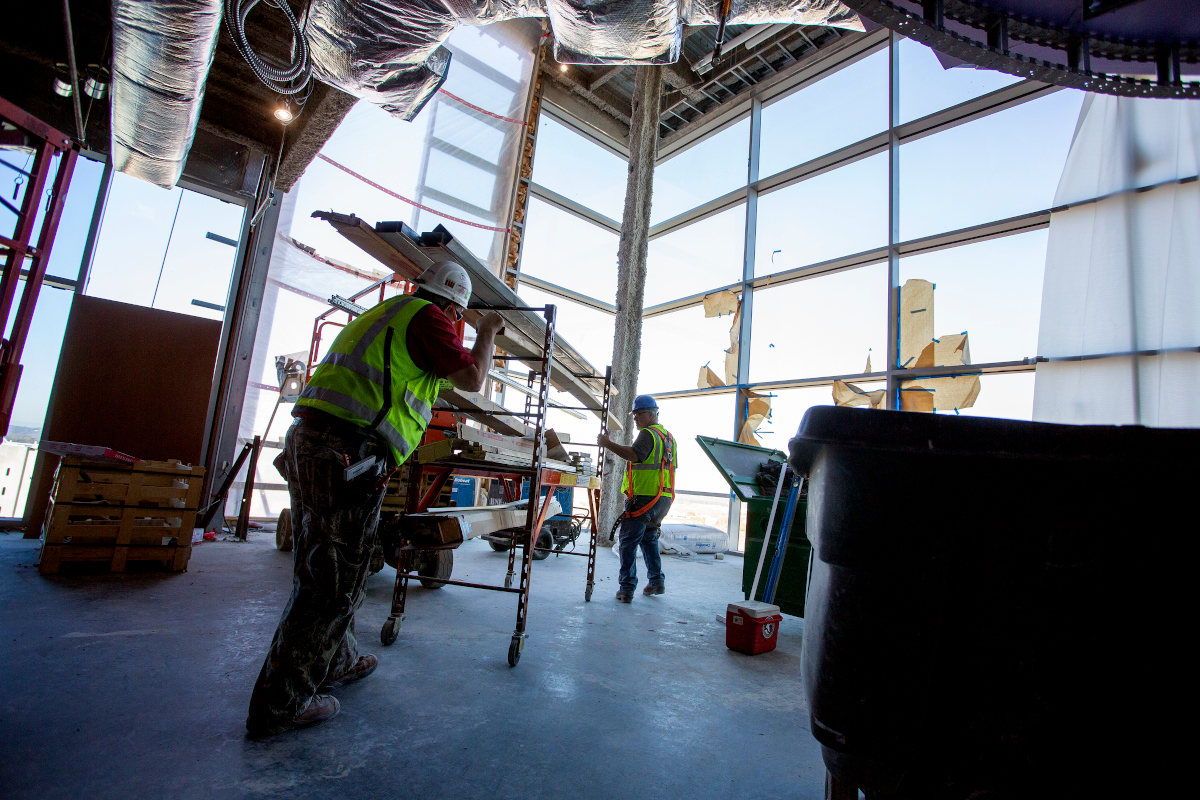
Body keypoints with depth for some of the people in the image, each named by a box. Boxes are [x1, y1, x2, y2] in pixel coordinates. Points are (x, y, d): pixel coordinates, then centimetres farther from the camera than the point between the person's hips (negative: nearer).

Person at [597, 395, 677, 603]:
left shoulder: (648, 434, -11)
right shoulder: (669, 437, 18)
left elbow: (633, 454, -28)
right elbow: (673, 466, 24)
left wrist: (608, 444, -26)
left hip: (644, 498, -9)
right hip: (663, 499, 9)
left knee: (629, 542, -3)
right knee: (649, 539, 23)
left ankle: (627, 589, -2)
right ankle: (656, 582, 28)